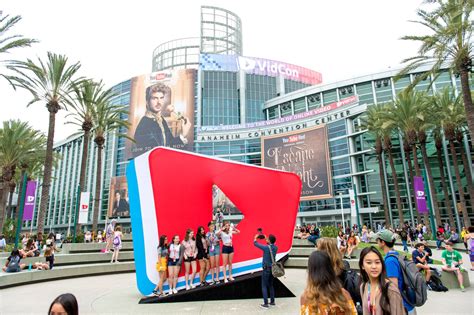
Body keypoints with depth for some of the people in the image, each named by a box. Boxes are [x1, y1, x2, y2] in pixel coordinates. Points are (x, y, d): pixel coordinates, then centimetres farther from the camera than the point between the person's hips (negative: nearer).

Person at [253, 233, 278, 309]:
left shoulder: (266, 247, -18)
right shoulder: (275, 247, -1)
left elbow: (255, 244, -6)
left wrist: (255, 237, 13)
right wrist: (266, 238, 29)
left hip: (266, 269, -6)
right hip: (272, 268, 7)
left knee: (264, 286, 2)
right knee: (271, 285, 18)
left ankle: (266, 304, 2)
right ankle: (272, 302, 24)